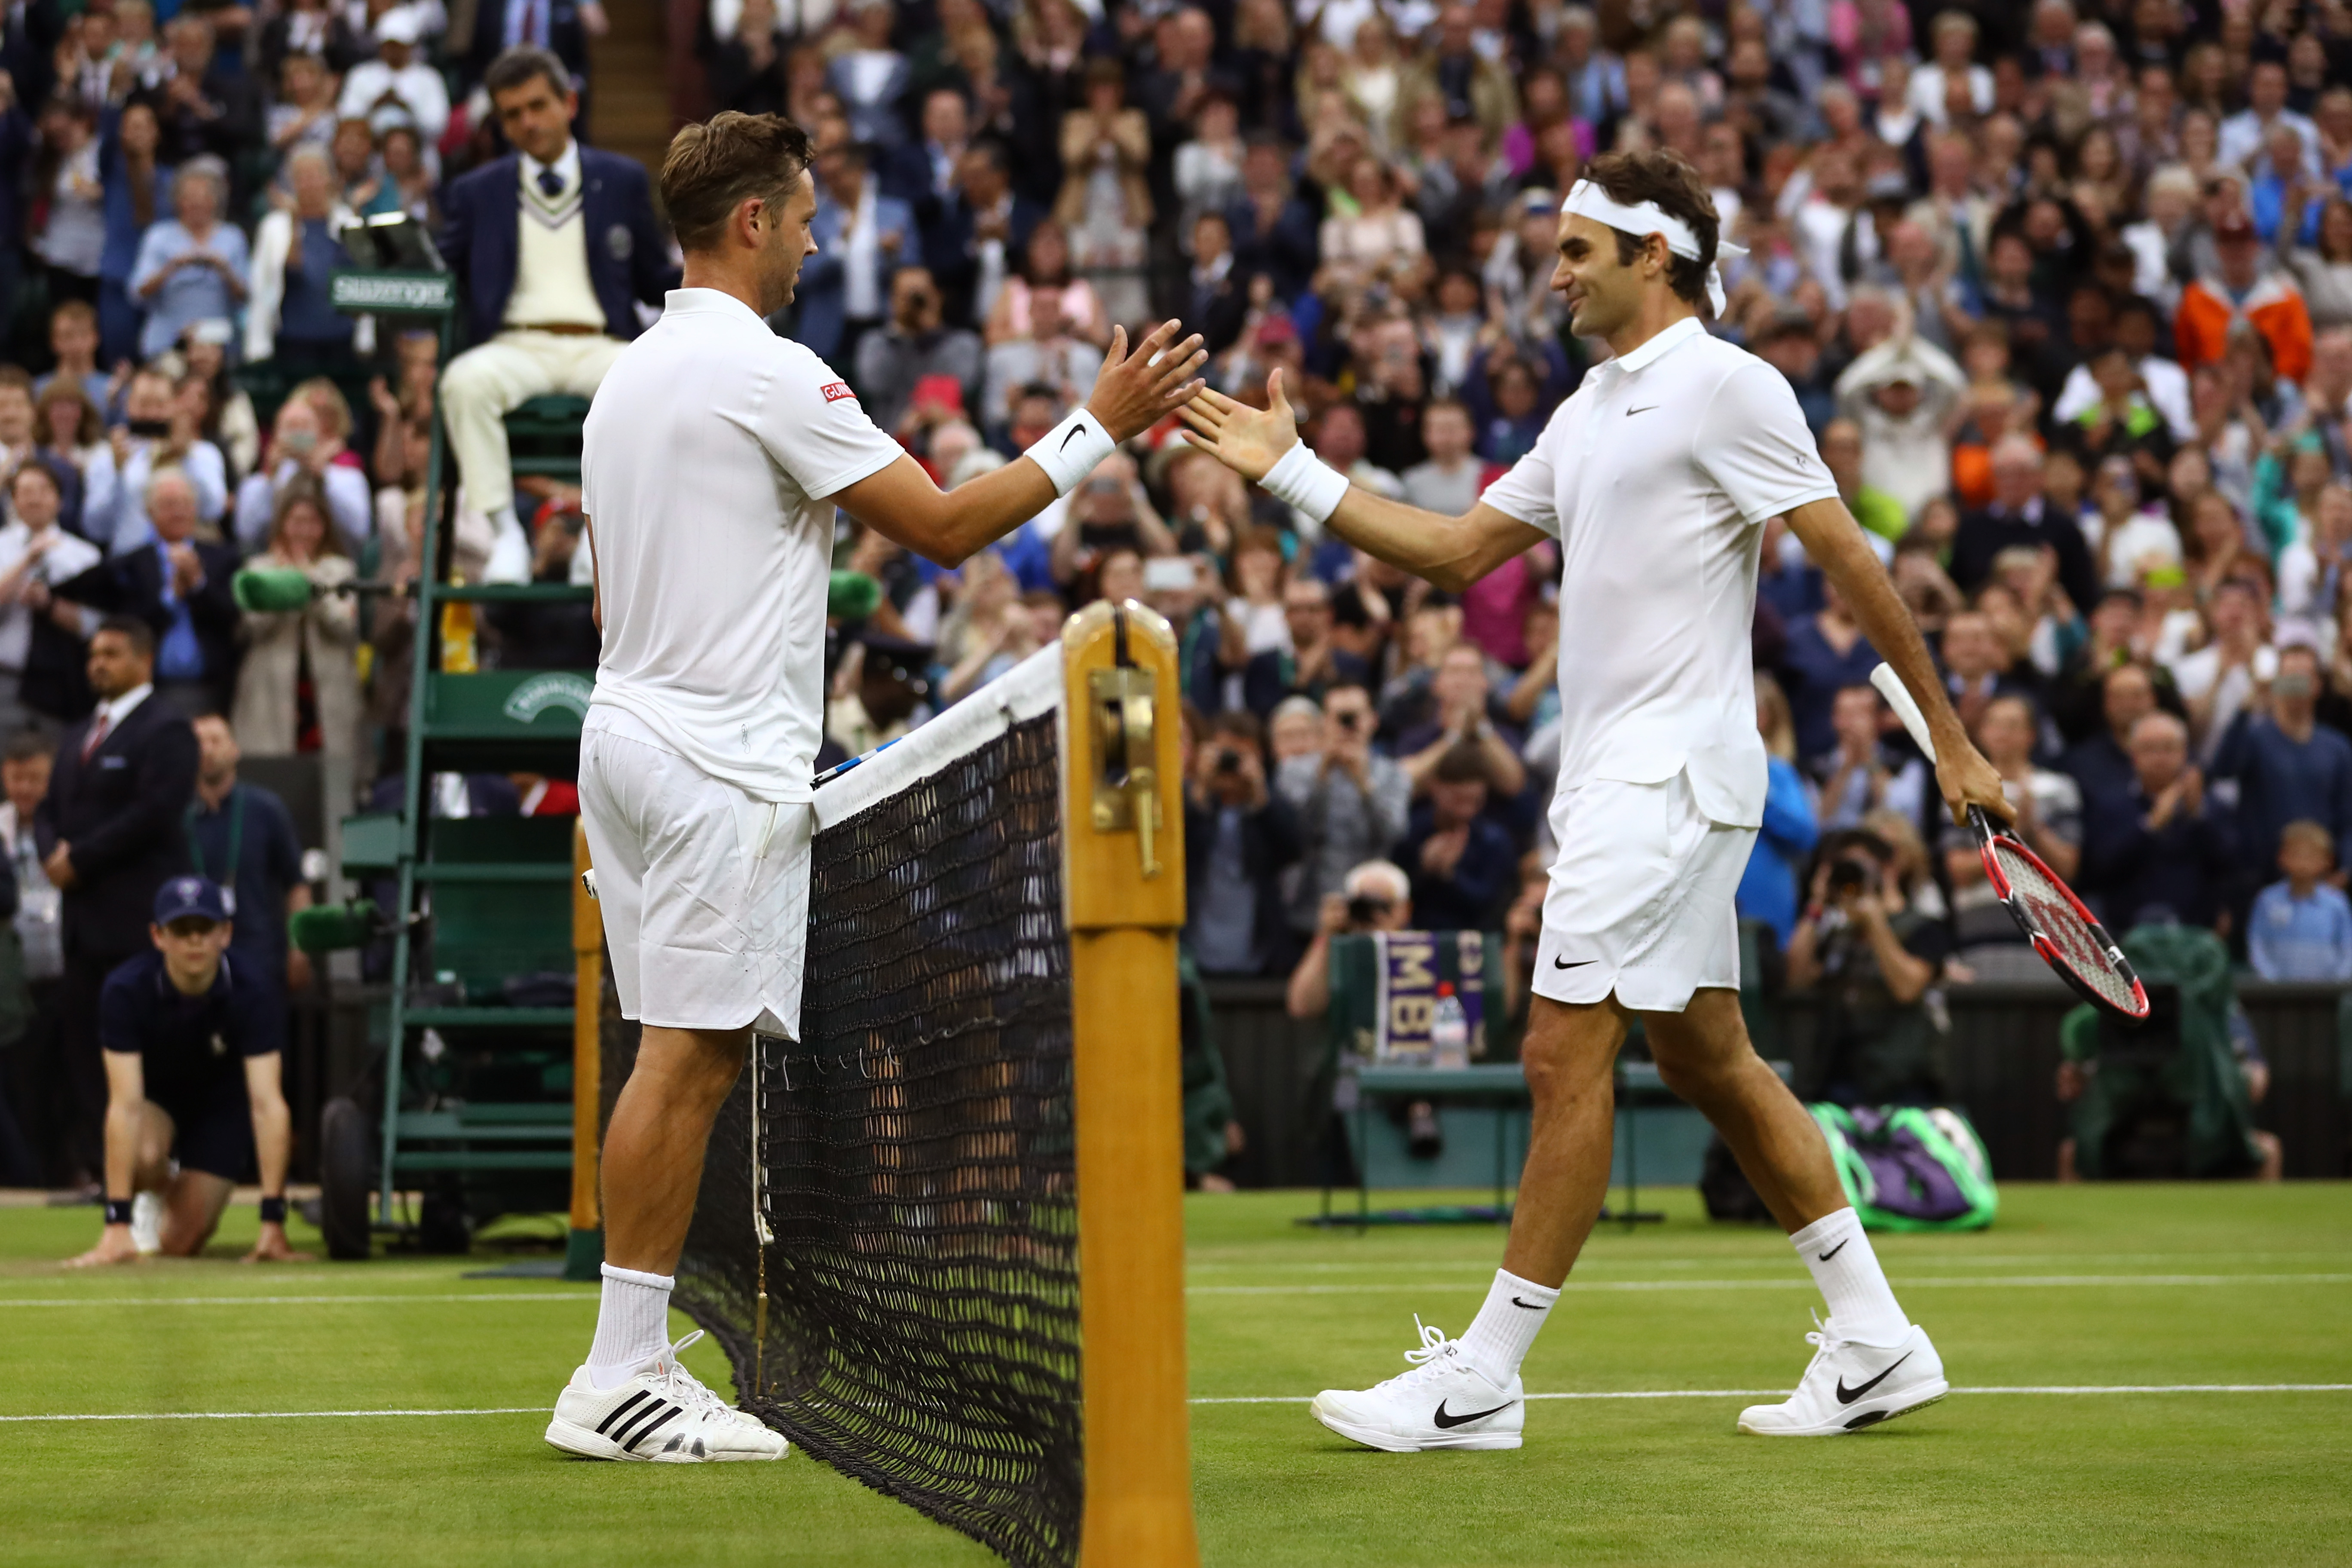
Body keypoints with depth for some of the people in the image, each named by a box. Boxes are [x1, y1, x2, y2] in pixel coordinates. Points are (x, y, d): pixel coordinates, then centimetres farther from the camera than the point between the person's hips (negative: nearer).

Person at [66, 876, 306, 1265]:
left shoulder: (253, 998, -30)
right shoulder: (126, 991, -30)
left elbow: (268, 1103, -36)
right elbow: (125, 1103, -36)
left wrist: (273, 1223, -44)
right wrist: (117, 1226, -41)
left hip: (223, 1101, 0)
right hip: (154, 1094, 0)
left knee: (181, 1244, -11)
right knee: (144, 1157, -36)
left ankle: (187, 1202, 26)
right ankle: (160, 1191, 3)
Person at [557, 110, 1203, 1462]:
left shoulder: (631, 374, 16)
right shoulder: (767, 372, -13)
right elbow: (947, 527, -13)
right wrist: (1101, 427, -5)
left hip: (632, 732, 10)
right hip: (720, 762, -10)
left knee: (680, 1060, 10)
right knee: (690, 1059, -8)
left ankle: (635, 1364, 10)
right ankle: (619, 1379, -7)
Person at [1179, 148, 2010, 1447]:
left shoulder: (1725, 386, -9)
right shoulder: (1590, 412, 18)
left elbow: (1851, 563, -11)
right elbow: (1457, 551, 20)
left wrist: (1950, 742, -11)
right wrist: (1291, 471, 14)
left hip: (1672, 774, -9)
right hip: (1612, 774, 9)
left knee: (1565, 1055, -9)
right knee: (1708, 1059, 11)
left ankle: (1483, 1379, -5)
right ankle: (1874, 1342, 16)